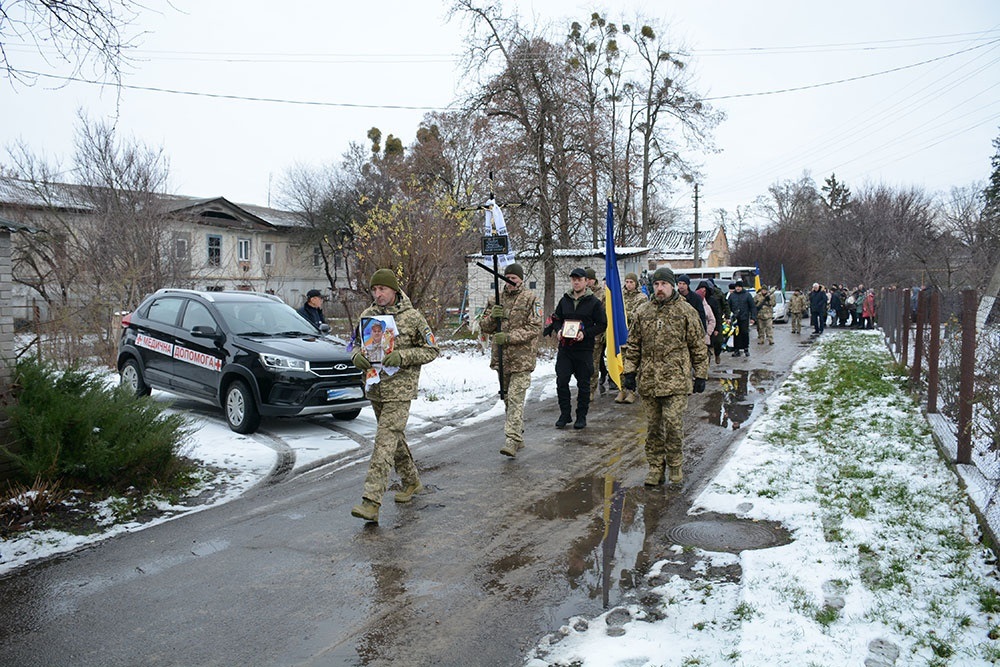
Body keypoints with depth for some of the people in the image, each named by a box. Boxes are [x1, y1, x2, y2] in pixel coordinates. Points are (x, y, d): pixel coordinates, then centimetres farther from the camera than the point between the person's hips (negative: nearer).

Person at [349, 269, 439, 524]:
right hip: (375, 387, 6)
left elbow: (431, 350, -3)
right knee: (395, 437, 19)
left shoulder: (412, 317, -7)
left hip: (399, 389, -6)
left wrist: (402, 356, -18)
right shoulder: (367, 315, 7)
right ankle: (411, 481, 38)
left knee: (385, 441, -13)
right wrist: (357, 355, -5)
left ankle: (371, 502, -17)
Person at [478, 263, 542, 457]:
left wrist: (509, 337, -20)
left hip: (522, 358, -6)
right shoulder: (497, 299, 11)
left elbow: (535, 328, -11)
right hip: (501, 357, 6)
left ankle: (512, 440, -15)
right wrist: (492, 317, -12)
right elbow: (484, 326, 10)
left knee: (516, 398, -13)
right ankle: (519, 436, 26)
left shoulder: (530, 299, -3)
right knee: (508, 398, 13)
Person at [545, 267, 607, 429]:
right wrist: (558, 330, -3)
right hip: (564, 348, 3)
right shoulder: (564, 300, 11)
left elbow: (602, 324, -2)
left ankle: (581, 416, 17)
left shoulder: (594, 302, -2)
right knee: (561, 382, 1)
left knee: (583, 384, 5)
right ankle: (564, 414, 14)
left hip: (584, 349, -3)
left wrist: (585, 333, -15)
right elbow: (556, 319, 19)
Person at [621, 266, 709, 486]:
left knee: (672, 423, -8)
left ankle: (676, 465, 12)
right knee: (653, 426, 10)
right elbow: (633, 345, 15)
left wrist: (700, 375, 1)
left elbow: (699, 346, 3)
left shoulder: (686, 312, 1)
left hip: (676, 381, -3)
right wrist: (629, 371, 8)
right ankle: (655, 467, 21)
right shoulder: (643, 313, 10)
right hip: (649, 380, 4)